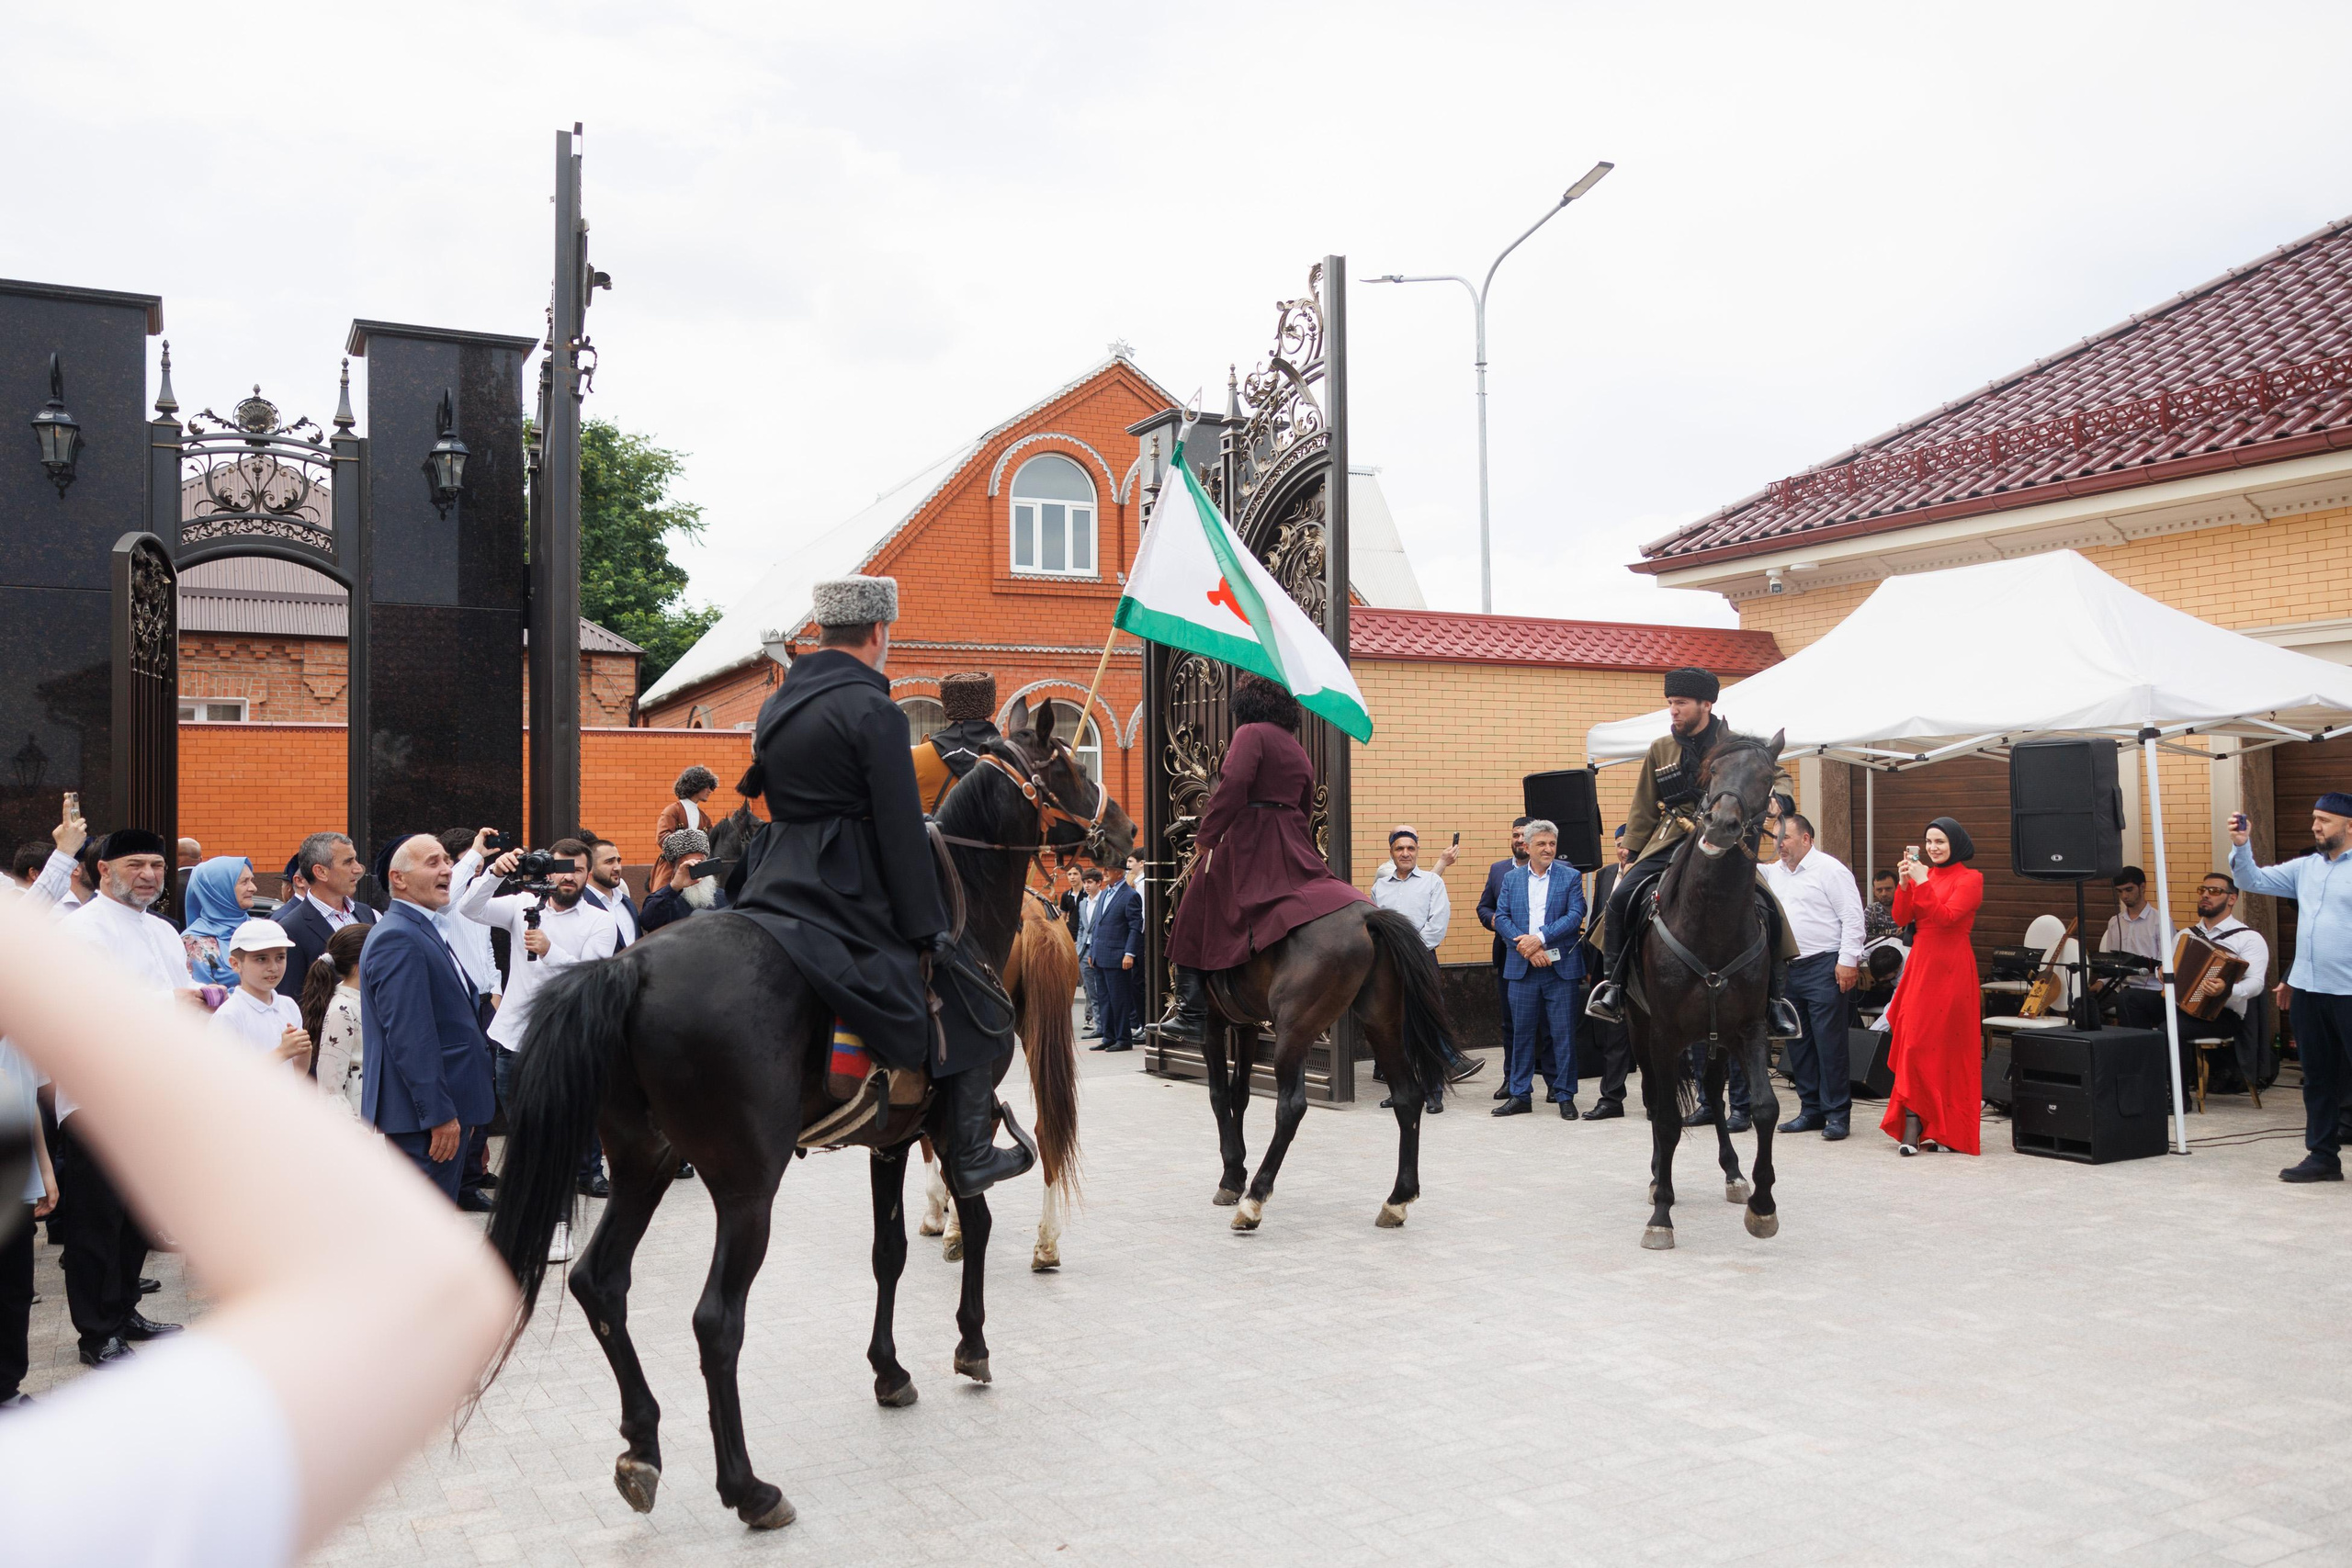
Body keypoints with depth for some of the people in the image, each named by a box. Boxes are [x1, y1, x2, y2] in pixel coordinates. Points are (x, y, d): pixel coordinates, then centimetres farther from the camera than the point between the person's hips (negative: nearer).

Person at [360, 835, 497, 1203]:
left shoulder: (420, 931, 17)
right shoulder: (398, 938, -17)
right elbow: (409, 1036, -23)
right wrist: (439, 1114, -23)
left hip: (440, 1105, 11)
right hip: (425, 1112, -11)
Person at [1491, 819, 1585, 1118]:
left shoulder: (1571, 877, 3)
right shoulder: (1511, 878, 9)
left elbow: (1575, 916, -8)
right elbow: (1501, 917, 2)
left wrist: (1540, 938, -18)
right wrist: (1525, 945, -13)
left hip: (1560, 967, -2)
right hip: (1522, 968, 2)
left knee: (1564, 1034, 2)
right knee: (1521, 1032, 8)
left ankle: (1565, 1096, 11)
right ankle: (1519, 1095, 16)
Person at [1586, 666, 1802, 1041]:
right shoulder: (1661, 749, 10)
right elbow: (1644, 810, 15)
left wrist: (1774, 798, -10)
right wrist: (1630, 853, 9)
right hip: (1670, 843, 2)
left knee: (1768, 909, -18)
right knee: (1621, 896, -20)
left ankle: (1777, 999, -3)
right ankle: (1612, 984, -9)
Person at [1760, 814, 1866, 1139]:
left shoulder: (1829, 869, -6)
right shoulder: (1773, 872, 15)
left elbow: (1852, 917, -10)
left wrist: (1848, 961, -14)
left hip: (1823, 968, -7)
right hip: (1788, 968, 8)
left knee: (1829, 1042, -6)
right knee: (1798, 1042, 11)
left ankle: (1838, 1114, 1)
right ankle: (1811, 1110, 20)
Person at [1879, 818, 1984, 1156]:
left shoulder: (1969, 878, -3)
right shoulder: (1923, 874, 12)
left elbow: (1946, 917, -16)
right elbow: (1901, 918, 5)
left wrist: (1923, 883, -19)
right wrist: (1905, 884, -8)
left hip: (1951, 967, -5)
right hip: (1920, 963, 5)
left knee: (1948, 1046, -2)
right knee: (1915, 1043, 0)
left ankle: (1947, 1129, 6)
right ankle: (1914, 1127, 0)